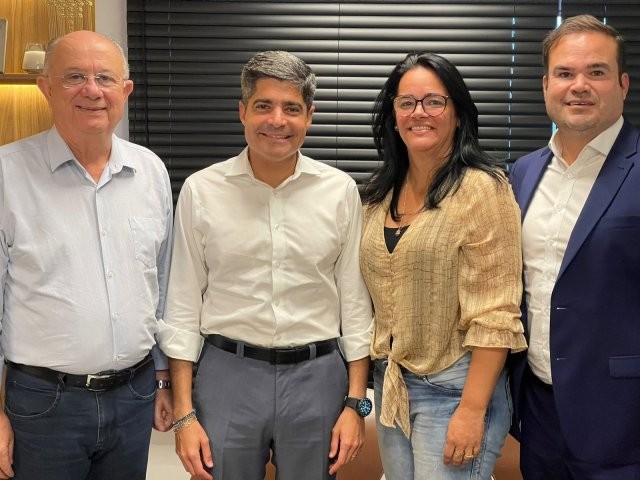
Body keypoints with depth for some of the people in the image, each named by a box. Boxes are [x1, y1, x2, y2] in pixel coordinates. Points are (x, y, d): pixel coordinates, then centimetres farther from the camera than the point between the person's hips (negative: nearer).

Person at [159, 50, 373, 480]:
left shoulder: (340, 191, -2)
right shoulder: (201, 190, -3)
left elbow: (356, 303, 2)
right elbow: (183, 307, 0)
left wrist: (356, 403, 0)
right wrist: (184, 413, -2)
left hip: (317, 377, 1)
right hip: (226, 373, 0)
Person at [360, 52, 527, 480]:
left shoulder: (482, 189, -14)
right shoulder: (382, 192, 6)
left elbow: (495, 314, -16)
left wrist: (472, 410, -19)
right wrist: (383, 376, 11)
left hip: (453, 387, -6)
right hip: (389, 384, 6)